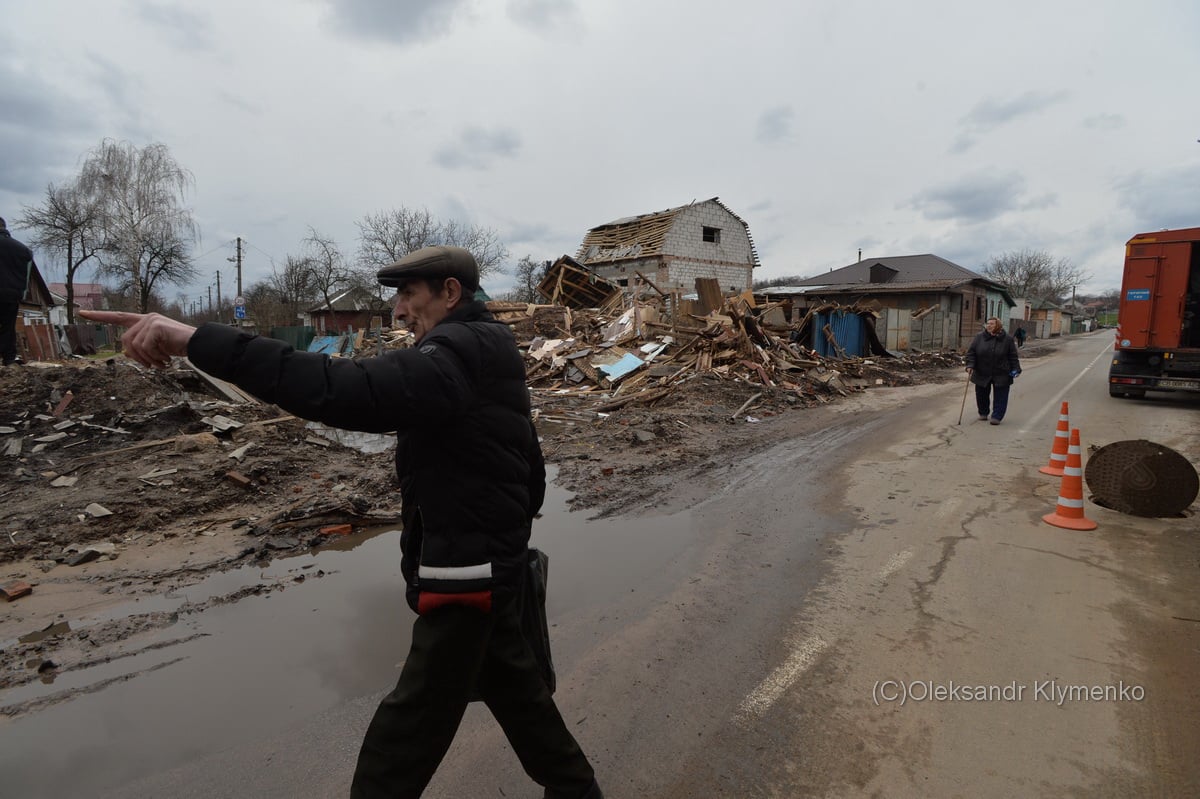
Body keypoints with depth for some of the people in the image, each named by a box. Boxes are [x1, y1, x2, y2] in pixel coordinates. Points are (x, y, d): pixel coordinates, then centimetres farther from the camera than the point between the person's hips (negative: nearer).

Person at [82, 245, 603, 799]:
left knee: (403, 738, 7)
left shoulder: (459, 356, -22)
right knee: (512, 685, 26)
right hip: (485, 561, 10)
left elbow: (346, 391, -38)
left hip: (463, 573, -10)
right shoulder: (486, 358, 10)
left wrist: (199, 340, -38)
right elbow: (530, 468, 15)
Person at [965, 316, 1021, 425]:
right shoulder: (979, 337, -1)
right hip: (982, 374, 2)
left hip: (1001, 375, -1)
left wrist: (1015, 369, -4)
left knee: (1000, 397, 0)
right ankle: (983, 413, 29)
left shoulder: (1007, 339, -2)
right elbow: (971, 352, -1)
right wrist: (970, 365, -13)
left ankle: (996, 416, 8)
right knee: (981, 395, 11)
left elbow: (1013, 356, 2)